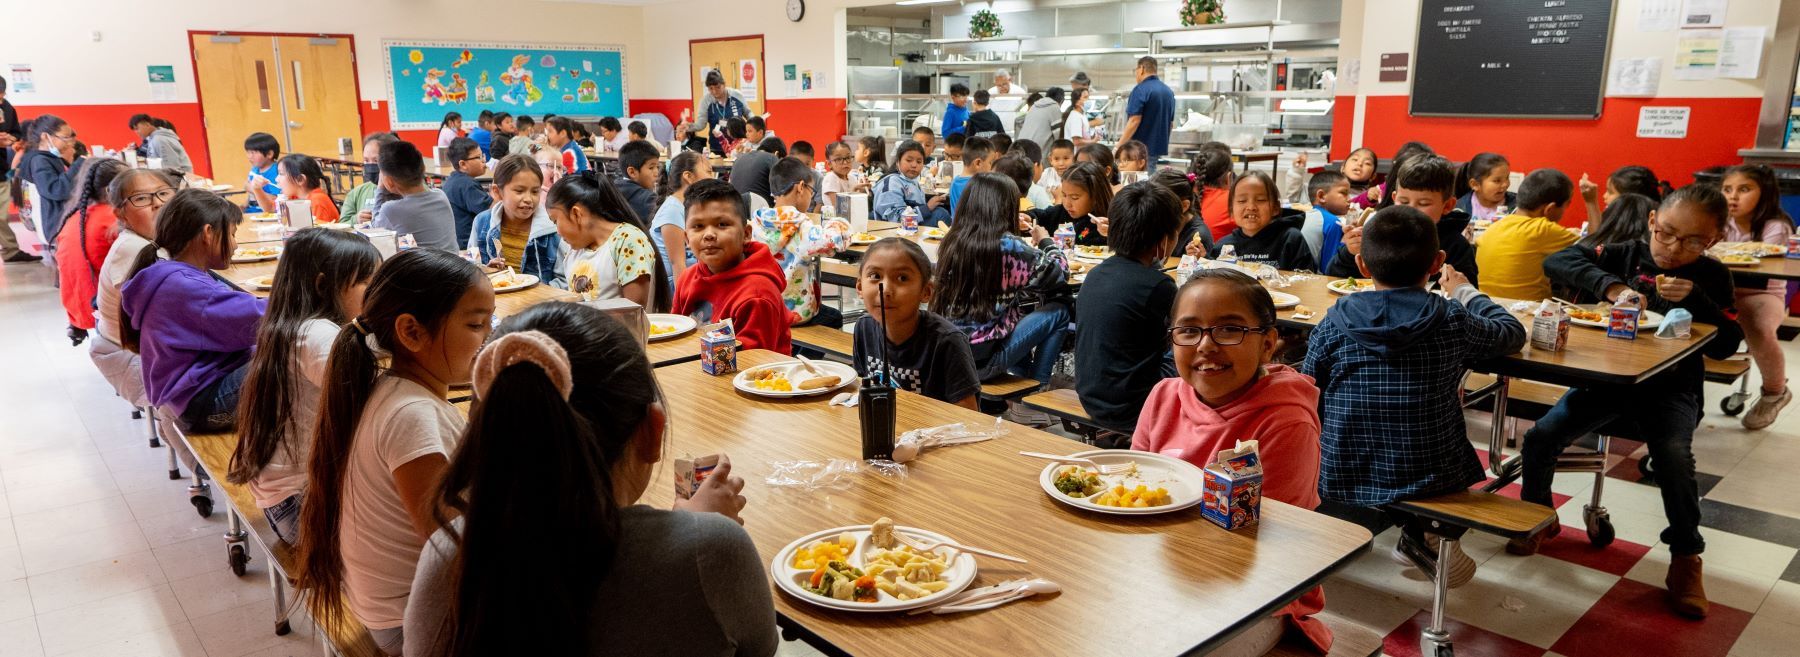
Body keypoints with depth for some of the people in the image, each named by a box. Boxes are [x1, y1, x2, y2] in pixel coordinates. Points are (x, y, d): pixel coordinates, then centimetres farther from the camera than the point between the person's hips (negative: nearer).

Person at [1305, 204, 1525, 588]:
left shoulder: (1334, 323, -10)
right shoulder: (1453, 321, -9)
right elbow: (1514, 332, 11)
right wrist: (1466, 292, 27)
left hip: (1341, 484, 0)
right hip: (1432, 482, 0)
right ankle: (1425, 534, 25)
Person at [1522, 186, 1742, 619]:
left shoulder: (1711, 277, 4)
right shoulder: (1626, 256, 2)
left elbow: (1727, 344, -2)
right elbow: (1556, 261, -13)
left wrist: (1695, 300, -16)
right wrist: (1611, 287, -25)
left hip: (1670, 388, -1)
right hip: (1606, 377, 1)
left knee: (1674, 456, -30)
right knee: (1540, 438, -16)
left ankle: (1686, 557, -7)